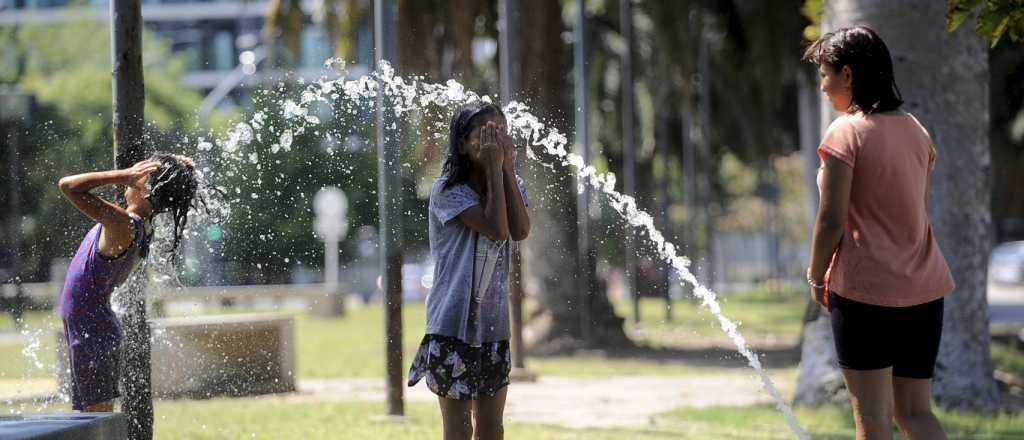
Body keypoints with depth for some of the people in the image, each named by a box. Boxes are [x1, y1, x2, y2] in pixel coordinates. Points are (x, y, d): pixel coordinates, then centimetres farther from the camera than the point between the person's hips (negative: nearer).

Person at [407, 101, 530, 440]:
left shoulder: (511, 186, 8)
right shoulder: (448, 191, -11)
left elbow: (520, 231, -13)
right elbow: (495, 229, -23)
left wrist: (508, 168, -13)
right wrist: (494, 168, -19)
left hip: (494, 324, 6)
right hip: (454, 323, -6)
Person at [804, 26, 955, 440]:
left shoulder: (846, 132, -11)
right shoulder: (914, 129, 11)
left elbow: (832, 220, -15)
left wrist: (817, 278, 0)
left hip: (867, 288, -7)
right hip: (924, 288, 7)